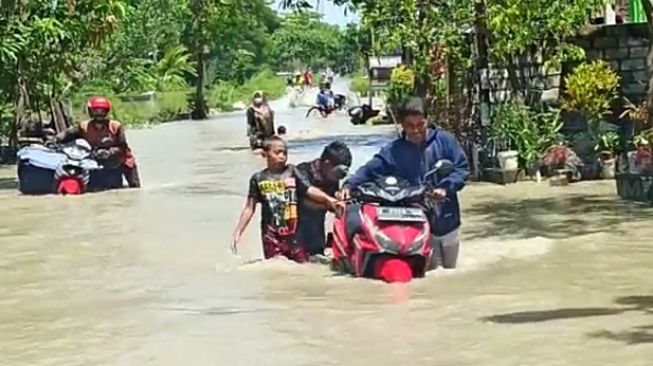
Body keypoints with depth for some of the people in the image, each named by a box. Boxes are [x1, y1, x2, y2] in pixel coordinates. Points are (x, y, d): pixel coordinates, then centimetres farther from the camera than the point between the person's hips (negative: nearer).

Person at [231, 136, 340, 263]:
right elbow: (249, 208, 6)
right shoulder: (258, 178, 1)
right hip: (272, 235, 0)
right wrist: (238, 232, 2)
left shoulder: (291, 172, 1)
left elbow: (310, 190, -8)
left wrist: (328, 199, -24)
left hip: (294, 232, 1)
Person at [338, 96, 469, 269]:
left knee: (450, 272, 19)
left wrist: (446, 188, -21)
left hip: (447, 221, 1)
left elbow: (462, 168, -5)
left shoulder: (444, 140, -5)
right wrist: (348, 186, -28)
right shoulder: (393, 151, -4)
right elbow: (369, 170, -11)